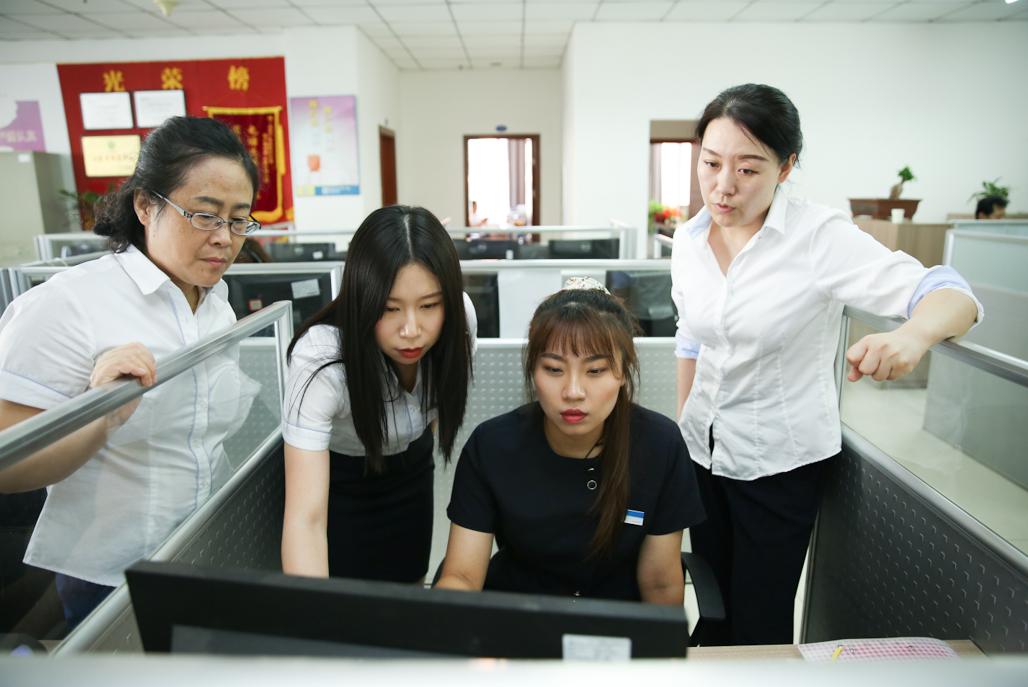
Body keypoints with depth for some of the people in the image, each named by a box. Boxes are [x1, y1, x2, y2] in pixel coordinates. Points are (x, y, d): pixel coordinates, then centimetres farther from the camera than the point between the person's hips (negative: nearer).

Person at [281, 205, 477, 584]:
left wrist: (421, 439, 10)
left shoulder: (461, 314, -26)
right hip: (338, 479, -3)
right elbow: (305, 519, -41)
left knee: (409, 585, 16)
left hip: (411, 467, 3)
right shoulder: (321, 360, -38)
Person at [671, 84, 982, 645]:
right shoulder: (688, 241, -1)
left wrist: (911, 336, -46)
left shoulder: (820, 237, -17)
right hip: (704, 450, 5)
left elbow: (949, 294, -24)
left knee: (759, 622, 6)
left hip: (779, 461, -4)